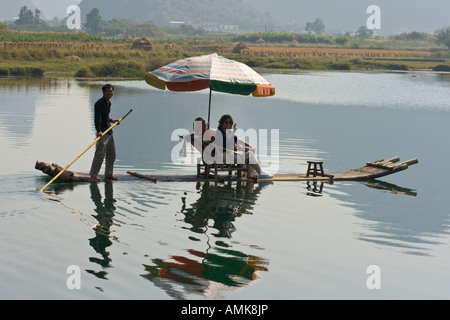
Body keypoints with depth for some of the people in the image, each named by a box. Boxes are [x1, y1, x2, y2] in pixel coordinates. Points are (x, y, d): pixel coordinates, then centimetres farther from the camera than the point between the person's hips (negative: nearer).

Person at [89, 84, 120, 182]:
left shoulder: (108, 103, 15)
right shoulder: (99, 103, -13)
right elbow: (97, 118, -23)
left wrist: (112, 120, 37)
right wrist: (99, 131, -33)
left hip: (109, 132, 9)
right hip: (102, 132, -9)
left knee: (112, 154, 13)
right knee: (100, 154, -13)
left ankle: (108, 174, 22)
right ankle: (93, 175, -11)